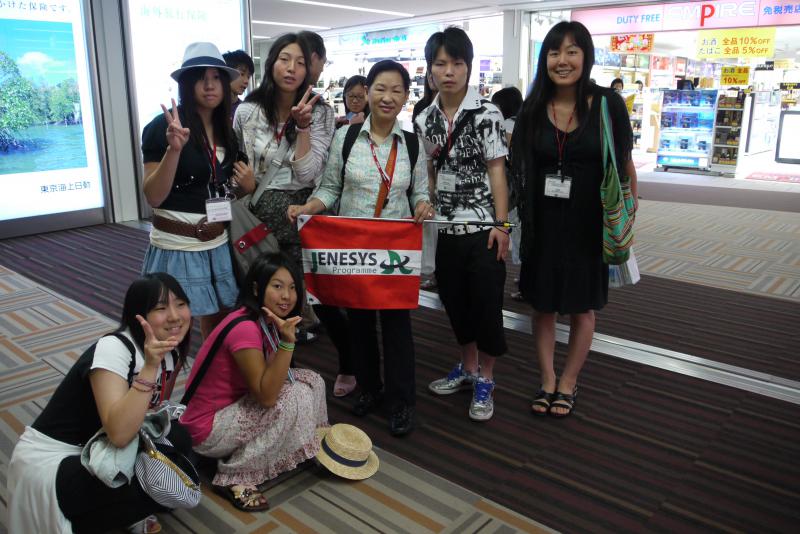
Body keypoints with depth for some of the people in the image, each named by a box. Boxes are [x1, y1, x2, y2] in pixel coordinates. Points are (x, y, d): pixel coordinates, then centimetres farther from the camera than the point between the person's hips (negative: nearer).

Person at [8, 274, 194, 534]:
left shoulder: (171, 351, -3)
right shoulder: (113, 348, -25)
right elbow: (119, 434, -37)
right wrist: (149, 366, -41)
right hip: (47, 463, -7)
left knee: (177, 438, -15)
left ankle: (123, 512, 5)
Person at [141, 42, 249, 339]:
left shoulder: (227, 129, 8)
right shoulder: (163, 127, -11)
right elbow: (154, 197, -16)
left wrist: (247, 185, -1)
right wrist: (174, 148, -28)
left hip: (217, 245, 6)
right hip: (176, 245, -6)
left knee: (220, 322, 15)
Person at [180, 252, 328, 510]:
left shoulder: (267, 322, 0)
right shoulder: (245, 328, -27)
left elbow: (271, 381, 1)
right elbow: (267, 396, -30)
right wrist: (287, 341, -36)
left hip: (233, 408, 9)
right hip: (208, 429, -8)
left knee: (311, 380, 0)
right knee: (294, 397, -23)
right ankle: (234, 478, -10)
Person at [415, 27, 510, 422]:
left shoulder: (486, 113, -7)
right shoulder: (426, 119, 6)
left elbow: (496, 170, -9)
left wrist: (501, 224, -13)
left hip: (482, 227, -5)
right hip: (446, 228, 5)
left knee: (486, 304, 1)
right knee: (455, 301, 14)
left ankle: (485, 380, 19)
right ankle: (468, 367, 34)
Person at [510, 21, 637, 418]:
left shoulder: (607, 103, -7)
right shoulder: (533, 109, -1)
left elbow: (625, 166, -2)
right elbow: (519, 168, 6)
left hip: (589, 225, -2)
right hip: (542, 225, 2)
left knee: (581, 308, 11)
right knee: (543, 305, 10)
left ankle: (568, 383, 29)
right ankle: (547, 381, 27)